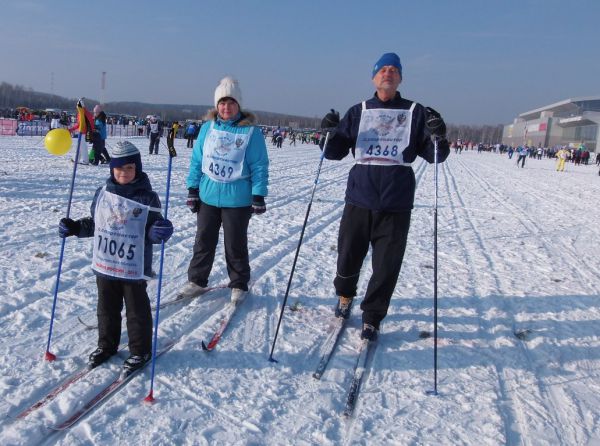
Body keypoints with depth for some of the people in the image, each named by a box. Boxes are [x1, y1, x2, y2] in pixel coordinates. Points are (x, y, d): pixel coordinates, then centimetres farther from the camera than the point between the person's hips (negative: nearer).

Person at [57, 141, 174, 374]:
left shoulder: (147, 197, -11)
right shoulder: (103, 192, 2)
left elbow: (153, 230, -10)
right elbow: (94, 223, 15)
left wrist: (160, 231, -31)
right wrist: (74, 227, 3)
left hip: (134, 267, -4)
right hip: (104, 264, 5)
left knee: (137, 310, 9)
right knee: (107, 307, 20)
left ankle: (140, 350, 26)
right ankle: (106, 345, 40)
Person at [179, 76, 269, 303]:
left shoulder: (251, 131, -7)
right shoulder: (208, 127, 4)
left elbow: (259, 166, -6)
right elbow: (197, 159, 9)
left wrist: (258, 195, -10)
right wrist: (192, 189, 6)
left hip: (237, 199, -3)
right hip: (208, 196, 4)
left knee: (236, 245, 8)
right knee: (204, 240, 14)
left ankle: (239, 285, 25)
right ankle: (197, 280, 29)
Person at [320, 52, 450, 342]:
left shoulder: (415, 113, 7)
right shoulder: (358, 112, 10)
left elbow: (434, 155, 4)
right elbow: (335, 152, 8)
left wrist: (439, 137, -16)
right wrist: (330, 133, -12)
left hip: (396, 205, -1)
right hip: (358, 200, 1)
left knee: (386, 267, 3)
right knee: (348, 256, 9)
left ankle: (371, 319, 21)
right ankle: (345, 296, 40)